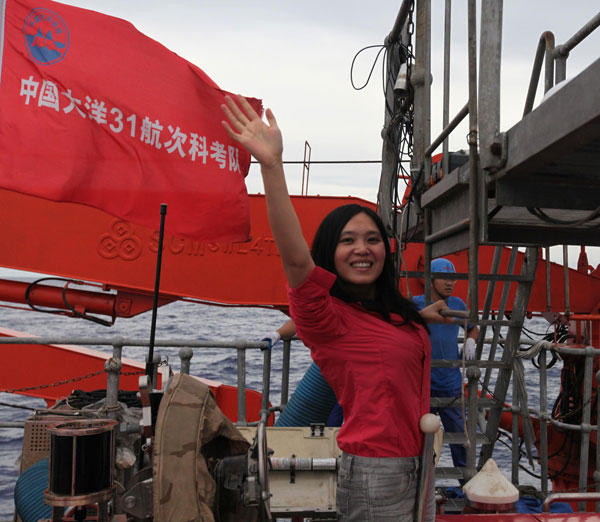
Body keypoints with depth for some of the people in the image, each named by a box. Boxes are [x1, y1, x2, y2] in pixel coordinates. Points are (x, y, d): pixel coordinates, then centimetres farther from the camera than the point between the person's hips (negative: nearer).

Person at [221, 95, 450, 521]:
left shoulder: (399, 311, 9)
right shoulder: (327, 315, -15)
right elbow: (295, 257, -34)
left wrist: (420, 317, 19)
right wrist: (272, 164, -42)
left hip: (419, 468, 8)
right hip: (373, 472, -8)